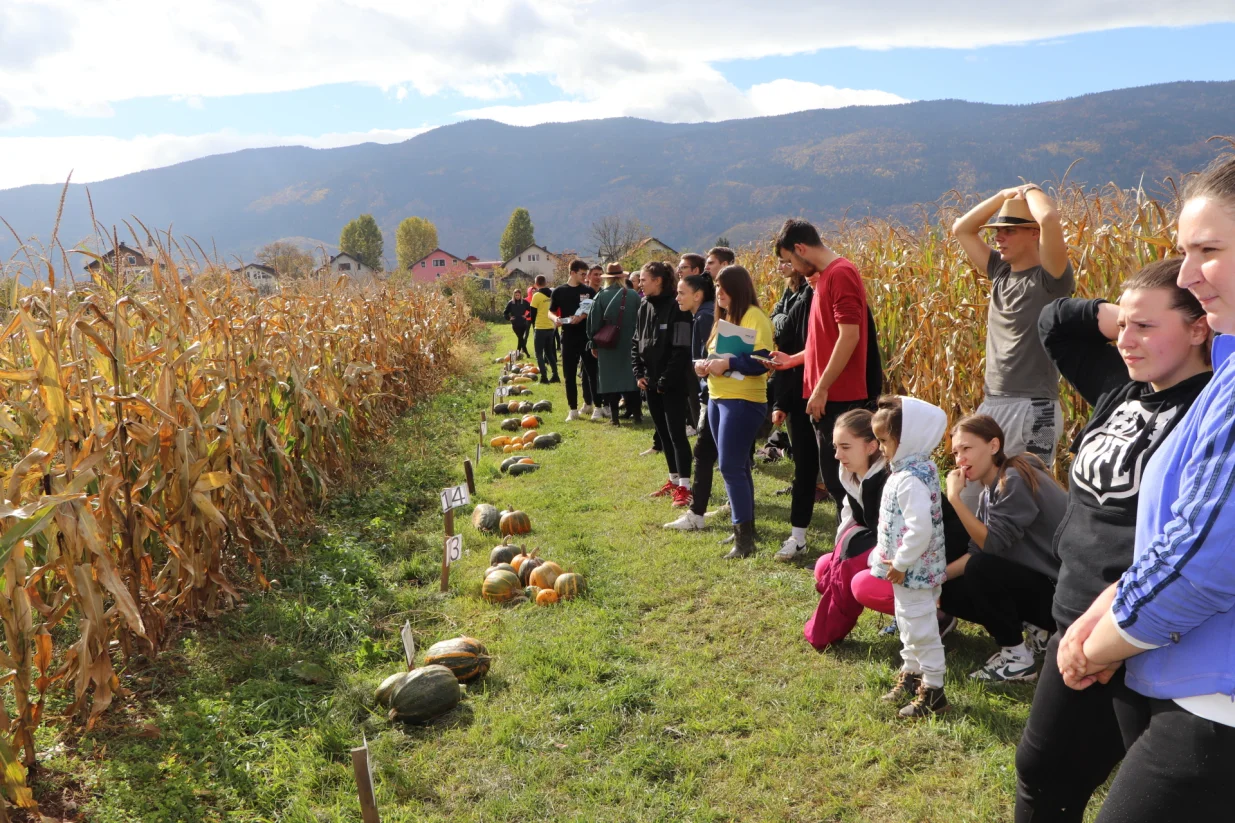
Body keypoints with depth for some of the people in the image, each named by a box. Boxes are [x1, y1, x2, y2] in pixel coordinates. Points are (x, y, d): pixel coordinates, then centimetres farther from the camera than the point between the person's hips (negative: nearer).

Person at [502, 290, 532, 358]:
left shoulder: (524, 302, 1)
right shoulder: (511, 303, 0)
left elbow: (531, 310, 8)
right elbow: (504, 313, 8)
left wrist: (527, 316, -4)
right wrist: (509, 318, -5)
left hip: (523, 324, 1)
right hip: (515, 324, -1)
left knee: (520, 338, 3)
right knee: (520, 338, -8)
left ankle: (518, 352, 16)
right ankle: (526, 352, -5)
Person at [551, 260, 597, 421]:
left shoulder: (589, 291, 4)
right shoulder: (559, 291, 4)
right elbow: (551, 311, 8)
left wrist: (582, 316, -18)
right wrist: (556, 319, -14)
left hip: (587, 336, 0)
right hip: (568, 337, 0)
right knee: (569, 374, 1)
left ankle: (588, 404, 23)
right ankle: (573, 410, 7)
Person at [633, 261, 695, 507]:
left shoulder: (676, 307, -13)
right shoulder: (644, 306, 10)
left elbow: (681, 349, -17)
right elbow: (637, 343, 15)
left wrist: (666, 380, -16)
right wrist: (639, 373, 4)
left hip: (673, 383, -8)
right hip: (652, 382, 8)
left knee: (676, 433, -6)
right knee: (663, 433, 14)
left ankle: (684, 485, 0)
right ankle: (674, 480, 25)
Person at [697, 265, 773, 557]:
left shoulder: (753, 317, -11)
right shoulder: (724, 318, 17)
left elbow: (763, 360, -21)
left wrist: (727, 363, -25)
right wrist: (705, 365, 3)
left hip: (743, 401, -9)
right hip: (717, 399, 9)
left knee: (731, 467, -11)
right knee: (736, 466, 14)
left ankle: (745, 539, -4)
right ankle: (744, 526, 23)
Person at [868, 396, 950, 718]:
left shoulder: (910, 479, -26)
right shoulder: (918, 468, 6)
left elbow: (920, 527, -32)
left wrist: (901, 563, -21)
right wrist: (894, 559, 16)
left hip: (913, 570, -10)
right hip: (906, 568, 10)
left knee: (920, 626, 2)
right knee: (907, 621, 22)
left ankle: (933, 690, 15)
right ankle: (912, 673, 38)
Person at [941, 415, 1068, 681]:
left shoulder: (1015, 481, -21)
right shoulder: (990, 490, 6)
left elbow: (992, 545, -27)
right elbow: (977, 550, 3)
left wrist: (954, 497, -26)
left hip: (1060, 591, -9)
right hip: (1036, 583, 9)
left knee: (981, 569, -29)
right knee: (950, 593, 2)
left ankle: (1017, 658, -11)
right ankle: (1033, 629, 11)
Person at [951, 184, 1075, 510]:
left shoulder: (1050, 277, -8)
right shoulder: (1001, 272, 12)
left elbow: (1050, 220, -25)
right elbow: (961, 229, 18)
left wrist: (1030, 190, -5)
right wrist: (1007, 193, 11)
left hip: (1033, 409, -7)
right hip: (991, 405, 7)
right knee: (970, 497, 9)